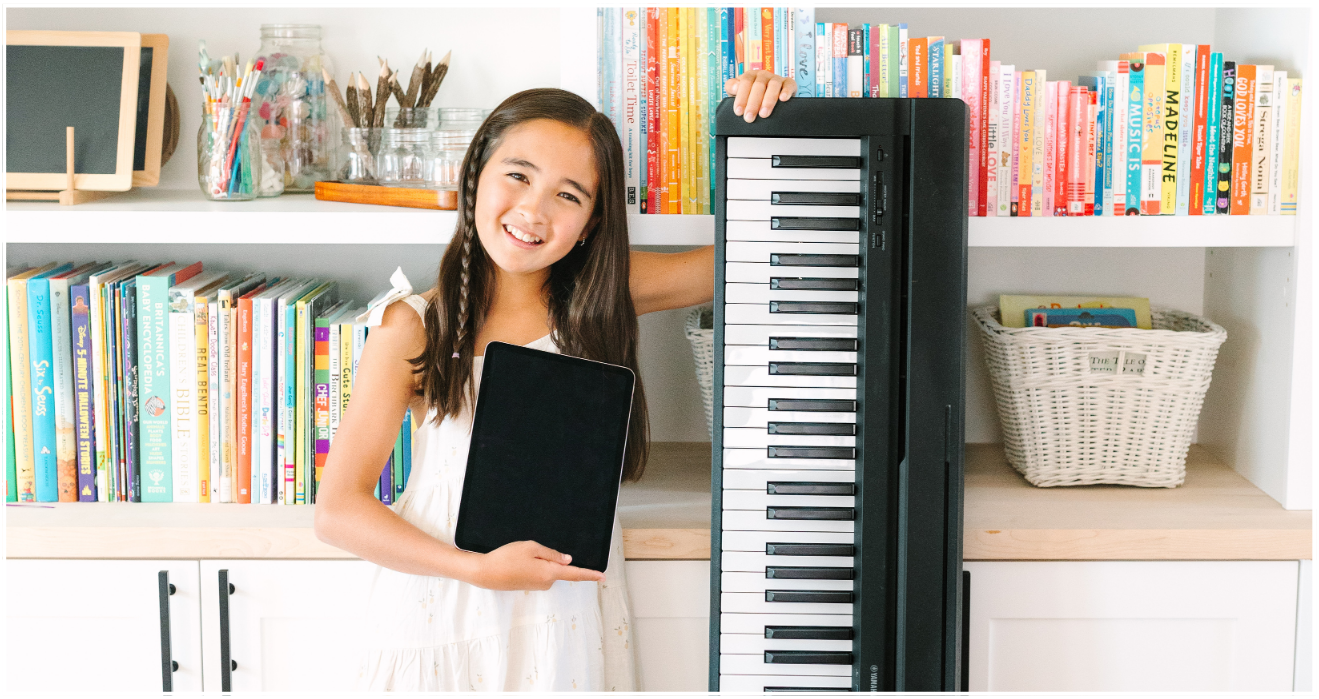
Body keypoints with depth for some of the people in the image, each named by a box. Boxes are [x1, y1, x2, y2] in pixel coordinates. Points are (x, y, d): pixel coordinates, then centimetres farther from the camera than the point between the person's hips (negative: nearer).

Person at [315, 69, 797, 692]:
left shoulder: (604, 293, -1)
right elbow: (338, 511, -10)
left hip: (569, 615, 2)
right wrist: (478, 569, -21)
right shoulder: (413, 327, -8)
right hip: (443, 621, -2)